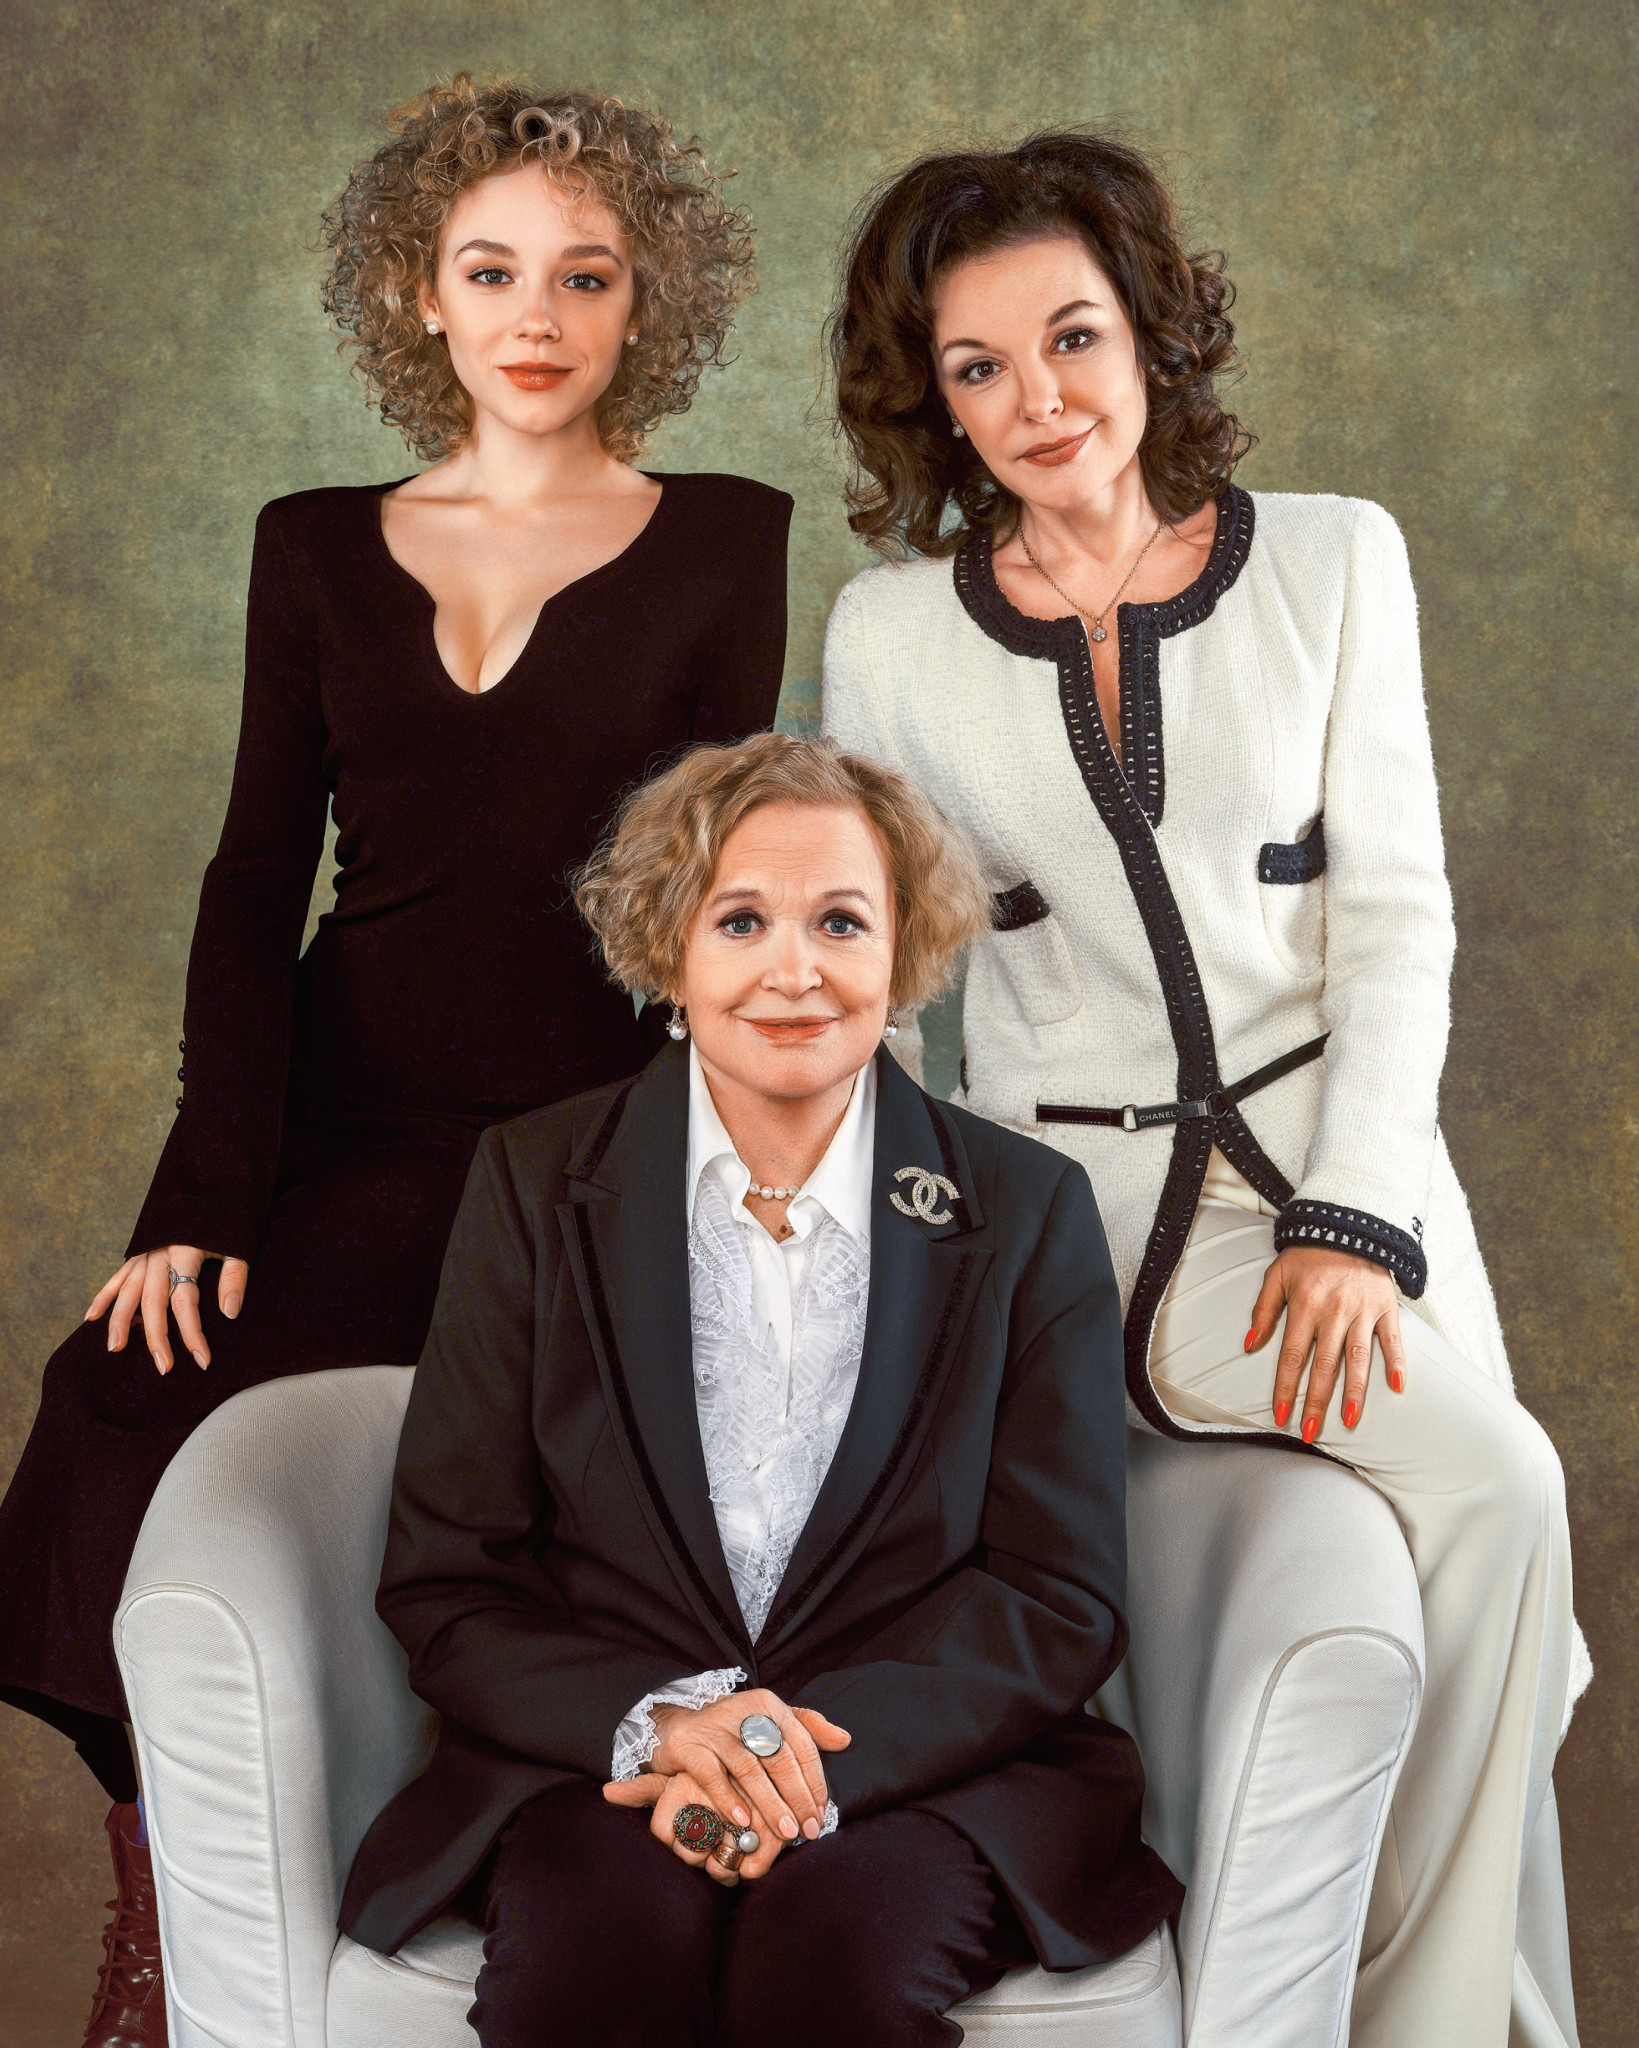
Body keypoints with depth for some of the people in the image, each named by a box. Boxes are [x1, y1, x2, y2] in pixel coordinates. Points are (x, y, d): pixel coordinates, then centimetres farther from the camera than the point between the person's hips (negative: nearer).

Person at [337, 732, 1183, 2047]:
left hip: (927, 1767, 0)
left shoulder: (1030, 1211, 6)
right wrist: (653, 1722, -17)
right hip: (600, 1764, 0)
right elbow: (445, 1583, 3)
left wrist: (824, 1752, -16)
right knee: (605, 1937, -31)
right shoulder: (535, 1186, 6)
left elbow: (1061, 1596, 2)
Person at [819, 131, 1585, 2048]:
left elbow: (1394, 915, 2)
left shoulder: (1330, 559, 4)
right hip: (1069, 1193, -2)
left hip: (1333, 1162, 2)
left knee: (1493, 1511, -20)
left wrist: (1351, 1223, -10)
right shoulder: (891, 629, 3)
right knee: (1496, 1486, -24)